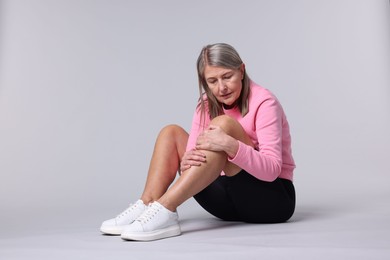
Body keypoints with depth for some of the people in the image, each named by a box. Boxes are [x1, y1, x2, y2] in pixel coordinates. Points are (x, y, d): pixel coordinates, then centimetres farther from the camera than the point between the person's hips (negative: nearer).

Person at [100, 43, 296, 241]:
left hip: (272, 198, -5)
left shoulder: (263, 102, -14)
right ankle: (147, 207, -18)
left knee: (224, 124, -29)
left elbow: (272, 169, -24)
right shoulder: (207, 105, 2)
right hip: (231, 198, 6)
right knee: (171, 132, 0)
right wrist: (187, 162, -30)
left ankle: (165, 210, -35)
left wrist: (231, 145, -39)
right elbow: (193, 153, -6)